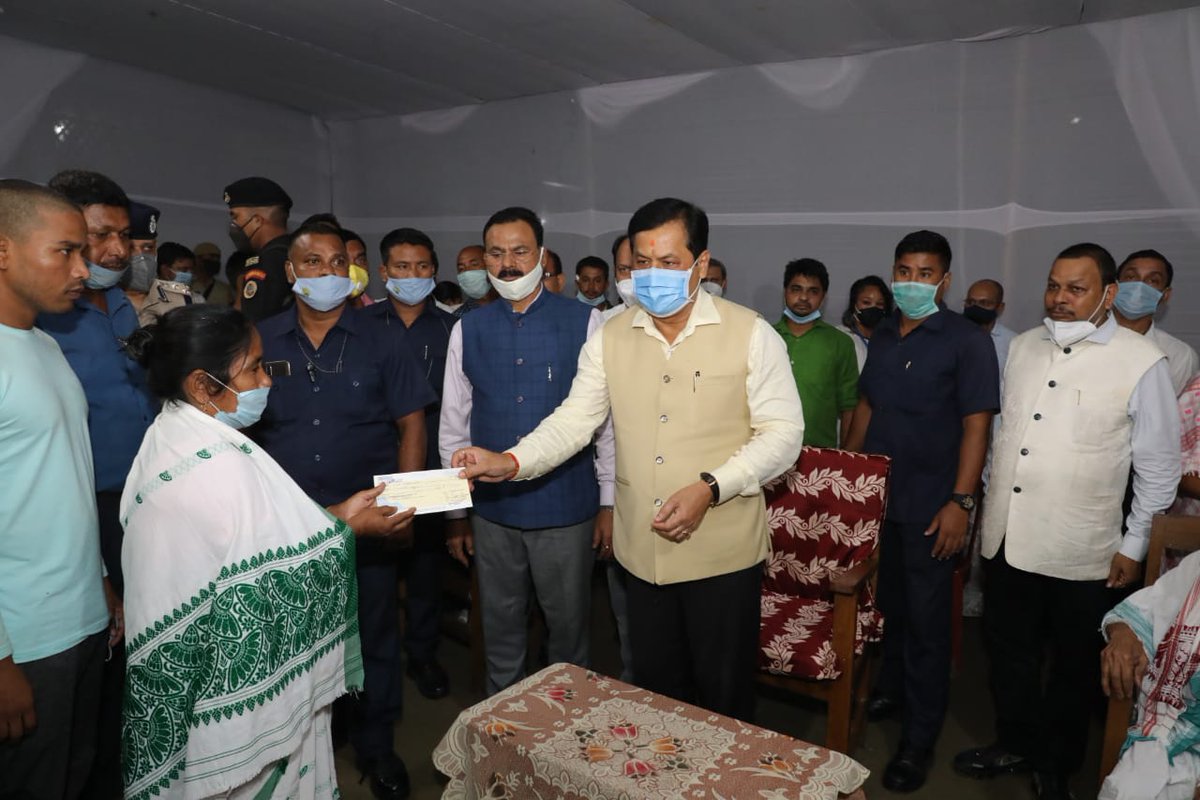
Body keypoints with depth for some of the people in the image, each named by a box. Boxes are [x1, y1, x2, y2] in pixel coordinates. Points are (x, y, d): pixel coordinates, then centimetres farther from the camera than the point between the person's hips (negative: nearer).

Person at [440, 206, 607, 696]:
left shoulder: (585, 323, -6)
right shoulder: (468, 330, 3)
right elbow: (453, 427, 7)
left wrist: (610, 503, -3)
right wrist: (455, 513, 9)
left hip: (566, 508, -2)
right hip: (492, 510, 3)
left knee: (568, 628, 14)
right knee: (500, 630, 19)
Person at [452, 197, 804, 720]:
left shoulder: (750, 334, -8)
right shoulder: (610, 338, 3)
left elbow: (782, 433, -9)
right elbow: (574, 420, 0)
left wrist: (709, 488, -21)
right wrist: (511, 462, -17)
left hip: (723, 551, -3)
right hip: (642, 549, 3)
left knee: (724, 695, 13)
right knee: (655, 686, 20)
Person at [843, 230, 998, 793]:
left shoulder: (967, 341, -7)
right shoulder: (882, 336, 10)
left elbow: (976, 425, -11)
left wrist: (960, 501, -16)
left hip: (929, 505, -5)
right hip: (874, 495, 5)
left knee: (925, 619, 3)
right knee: (886, 603, 17)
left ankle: (919, 739, 16)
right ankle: (891, 688, 39)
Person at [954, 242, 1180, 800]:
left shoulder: (1142, 362, -10)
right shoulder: (1023, 346, 4)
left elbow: (1159, 465, -5)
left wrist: (1135, 545, -3)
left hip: (1080, 553, -4)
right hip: (1007, 539, 4)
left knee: (1074, 665, 15)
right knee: (1009, 650, 19)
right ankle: (1015, 744, 41)